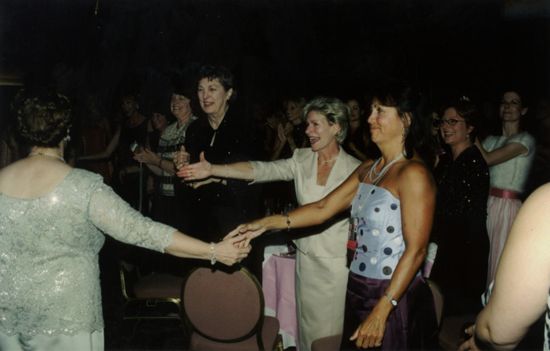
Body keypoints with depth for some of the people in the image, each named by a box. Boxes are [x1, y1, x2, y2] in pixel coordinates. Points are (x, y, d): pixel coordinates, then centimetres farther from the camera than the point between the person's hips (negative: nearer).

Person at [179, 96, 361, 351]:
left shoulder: (354, 168, -7)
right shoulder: (302, 160, 0)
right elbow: (262, 170, -12)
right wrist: (212, 170, -23)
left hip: (338, 263, -3)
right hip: (306, 258, 3)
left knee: (331, 330, 6)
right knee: (307, 324, 14)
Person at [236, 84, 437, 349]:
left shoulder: (413, 173, -15)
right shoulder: (367, 169, 9)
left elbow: (416, 250, -18)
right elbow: (323, 209, 5)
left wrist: (381, 312, -22)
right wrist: (267, 223, -3)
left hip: (393, 295, -7)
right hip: (357, 288, 7)